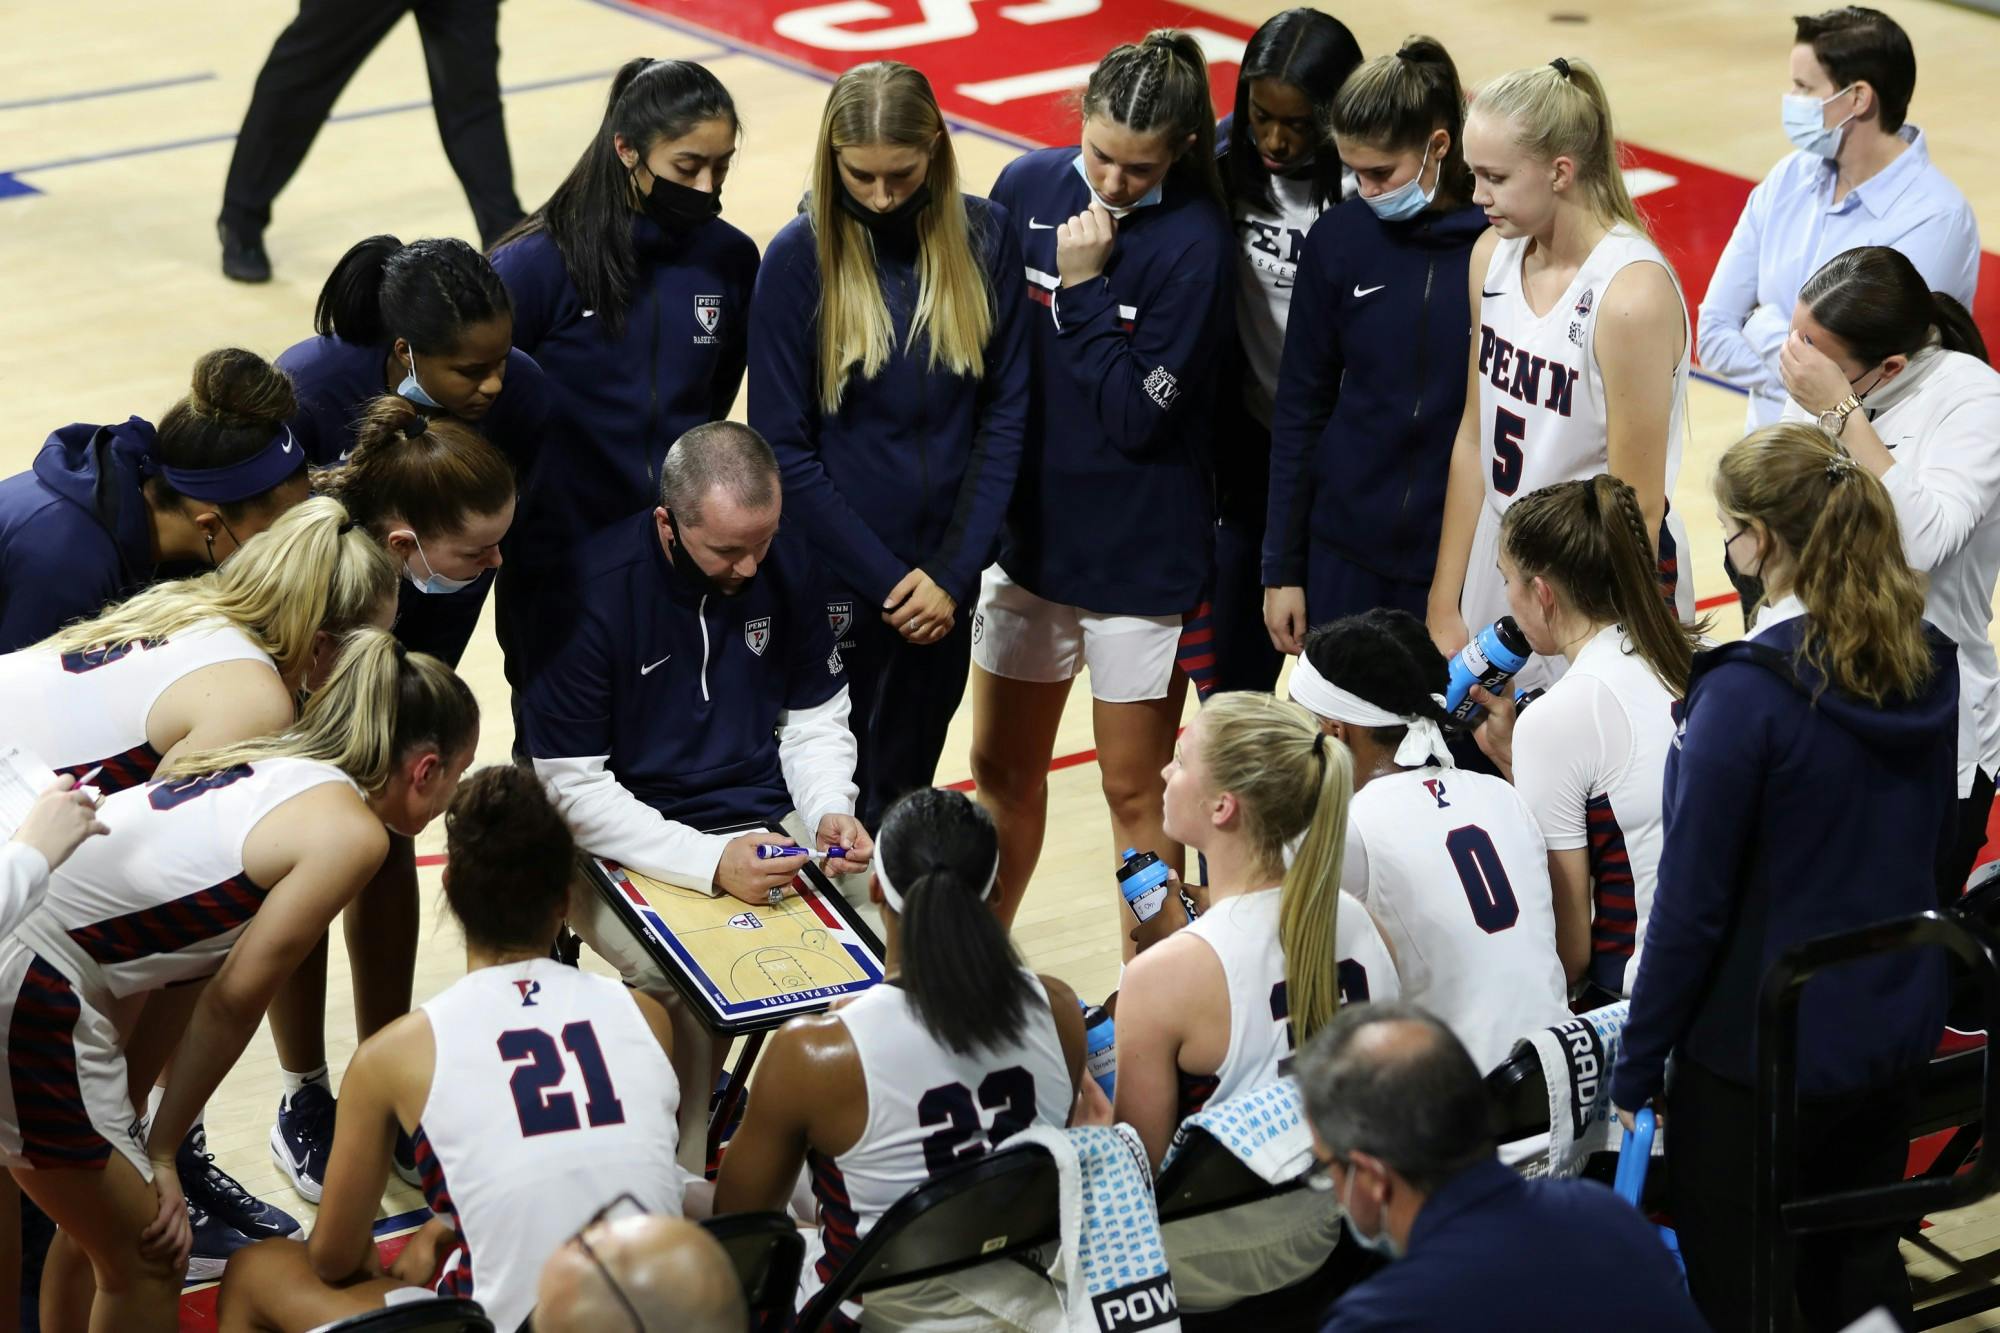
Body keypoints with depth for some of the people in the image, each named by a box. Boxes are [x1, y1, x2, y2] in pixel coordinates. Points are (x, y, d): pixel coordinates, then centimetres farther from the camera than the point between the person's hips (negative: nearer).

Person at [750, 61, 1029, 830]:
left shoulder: (983, 239, -4)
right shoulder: (800, 258, -11)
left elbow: (1007, 414, 0)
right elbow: (785, 449, -9)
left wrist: (954, 572, -8)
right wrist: (886, 580, -12)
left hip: (945, 575, 3)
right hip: (840, 584, -3)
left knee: (909, 788, 15)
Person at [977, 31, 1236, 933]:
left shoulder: (1194, 241, -17)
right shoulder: (1028, 187, -4)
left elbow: (1137, 416, -18)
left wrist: (1082, 289, -20)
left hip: (1139, 555, -5)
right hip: (1027, 531, 5)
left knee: (1134, 791, 6)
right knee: (1001, 770, 17)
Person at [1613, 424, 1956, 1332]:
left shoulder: (1748, 689, -22)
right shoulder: (1928, 668, -1)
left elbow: (1692, 904, -18)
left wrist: (1635, 1070, -9)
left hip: (1763, 1050, -6)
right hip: (1896, 1038, 7)